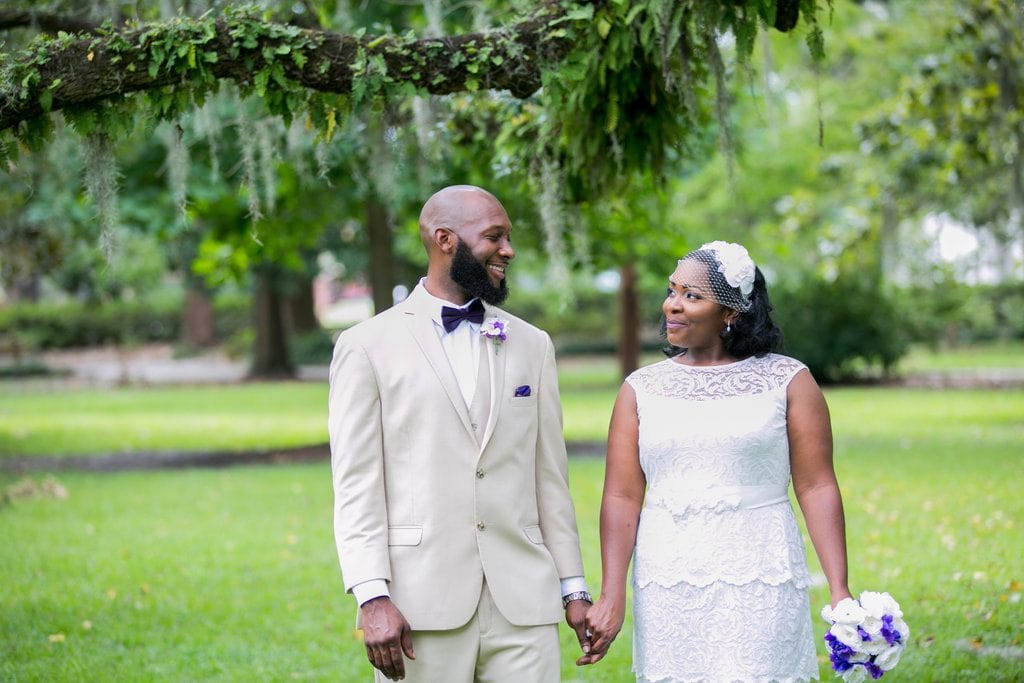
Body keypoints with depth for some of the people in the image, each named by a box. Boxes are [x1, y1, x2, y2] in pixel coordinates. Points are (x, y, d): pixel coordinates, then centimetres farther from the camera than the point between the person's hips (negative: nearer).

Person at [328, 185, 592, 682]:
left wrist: (573, 588, 11)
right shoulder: (366, 346, 1)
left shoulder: (532, 345, 13)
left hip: (523, 603, 3)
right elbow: (355, 485, -4)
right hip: (422, 605, -3)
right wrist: (372, 598, -13)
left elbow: (550, 475, 14)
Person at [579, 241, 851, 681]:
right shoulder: (641, 389, 8)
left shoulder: (788, 382, 2)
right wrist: (612, 596, -5)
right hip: (667, 590, 2)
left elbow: (817, 488, -2)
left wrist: (839, 590, -8)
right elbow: (622, 497, 3)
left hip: (759, 583, -2)